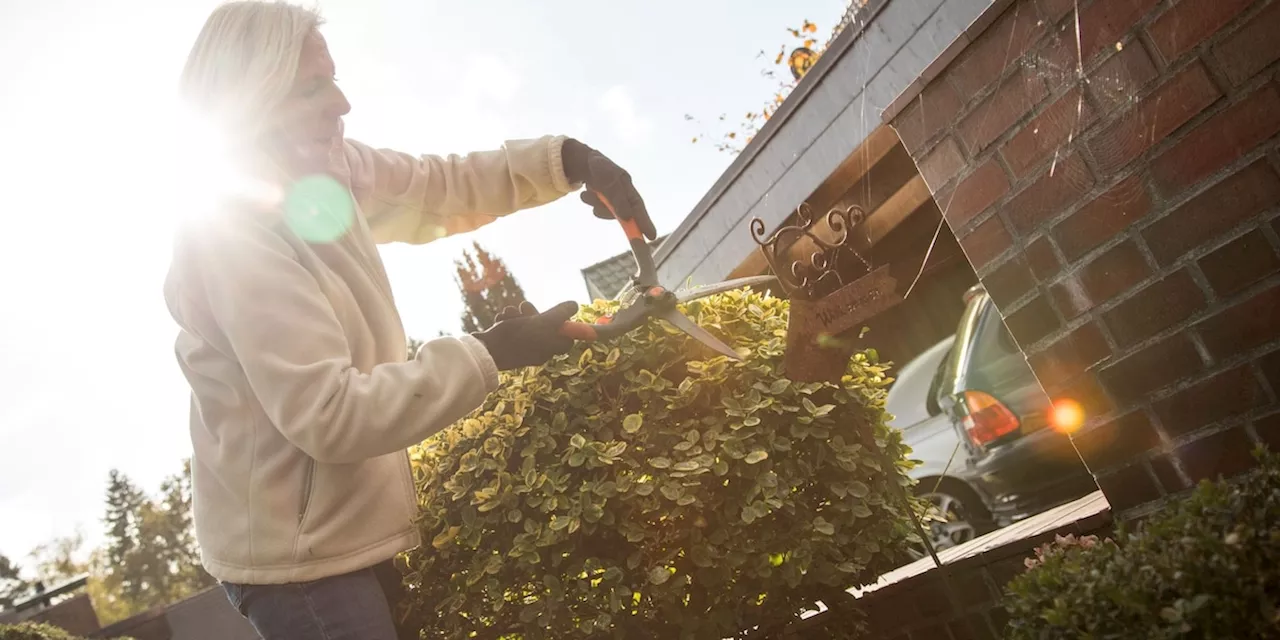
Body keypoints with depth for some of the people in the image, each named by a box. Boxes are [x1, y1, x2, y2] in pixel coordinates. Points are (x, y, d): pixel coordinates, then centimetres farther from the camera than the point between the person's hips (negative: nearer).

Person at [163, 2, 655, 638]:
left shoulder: (327, 172, 0)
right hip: (297, 554, -9)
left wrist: (567, 159, -5)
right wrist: (488, 355, -25)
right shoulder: (227, 237, -25)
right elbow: (329, 416, -29)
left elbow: (442, 186, 10)